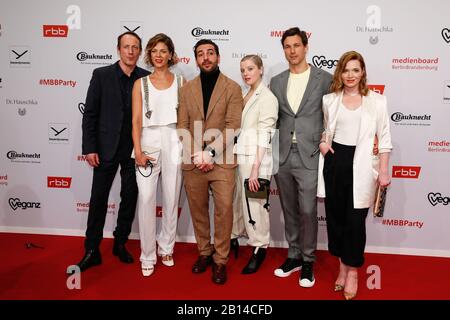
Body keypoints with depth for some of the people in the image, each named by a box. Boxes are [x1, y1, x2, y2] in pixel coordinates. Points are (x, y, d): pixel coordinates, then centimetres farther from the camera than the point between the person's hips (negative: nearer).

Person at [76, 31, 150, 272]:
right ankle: (92, 251, 17)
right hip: (106, 148, -1)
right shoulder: (101, 75, -1)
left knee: (130, 198, 10)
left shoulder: (147, 78, 2)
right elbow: (90, 114, -2)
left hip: (135, 150, 1)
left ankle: (120, 243, 28)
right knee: (98, 199, 4)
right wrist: (89, 148, -7)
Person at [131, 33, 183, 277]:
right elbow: (136, 120, 1)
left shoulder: (181, 82, 8)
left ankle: (166, 248, 26)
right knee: (146, 199, -4)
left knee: (171, 199, 8)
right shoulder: (140, 83, 7)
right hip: (148, 142, -1)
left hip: (173, 143, 1)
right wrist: (138, 151, -9)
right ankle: (147, 256, 10)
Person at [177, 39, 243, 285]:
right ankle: (204, 252, 31)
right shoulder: (187, 88, 10)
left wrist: (210, 153, -15)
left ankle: (220, 259, 15)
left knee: (224, 210, -2)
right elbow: (182, 126, 4)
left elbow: (232, 127, -7)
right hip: (192, 162, 3)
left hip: (221, 161, -3)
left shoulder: (232, 88, 1)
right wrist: (197, 154, -9)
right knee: (198, 210, 13)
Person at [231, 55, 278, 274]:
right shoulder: (244, 96, 14)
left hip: (254, 160, -6)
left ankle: (259, 249, 18)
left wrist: (256, 168, -17)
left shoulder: (267, 98, -7)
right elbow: (237, 129, 13)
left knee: (254, 206, 2)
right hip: (237, 158, 6)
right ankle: (233, 240, 30)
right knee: (236, 202, 12)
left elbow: (263, 136, -13)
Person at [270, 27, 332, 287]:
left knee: (308, 211, -1)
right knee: (290, 211, 14)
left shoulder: (325, 79, 0)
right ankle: (294, 256, 30)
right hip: (283, 156, 4)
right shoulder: (276, 82, 10)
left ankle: (308, 261, 19)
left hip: (310, 157, -4)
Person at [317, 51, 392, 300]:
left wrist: (383, 172, -5)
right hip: (334, 161, 3)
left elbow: (384, 138, 0)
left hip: (361, 165, -3)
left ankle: (352, 270, 20)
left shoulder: (376, 101, 0)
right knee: (335, 216, 9)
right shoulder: (329, 100, 7)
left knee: (355, 219, 2)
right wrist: (322, 142, 0)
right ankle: (342, 265, 28)